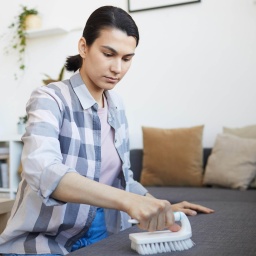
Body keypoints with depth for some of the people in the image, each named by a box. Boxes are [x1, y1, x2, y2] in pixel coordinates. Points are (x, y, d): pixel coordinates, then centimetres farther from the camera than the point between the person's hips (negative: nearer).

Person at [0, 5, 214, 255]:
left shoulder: (116, 105, 4)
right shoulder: (49, 99, -15)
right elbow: (41, 171, -35)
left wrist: (162, 207, 3)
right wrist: (127, 200, -46)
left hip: (106, 234, 6)